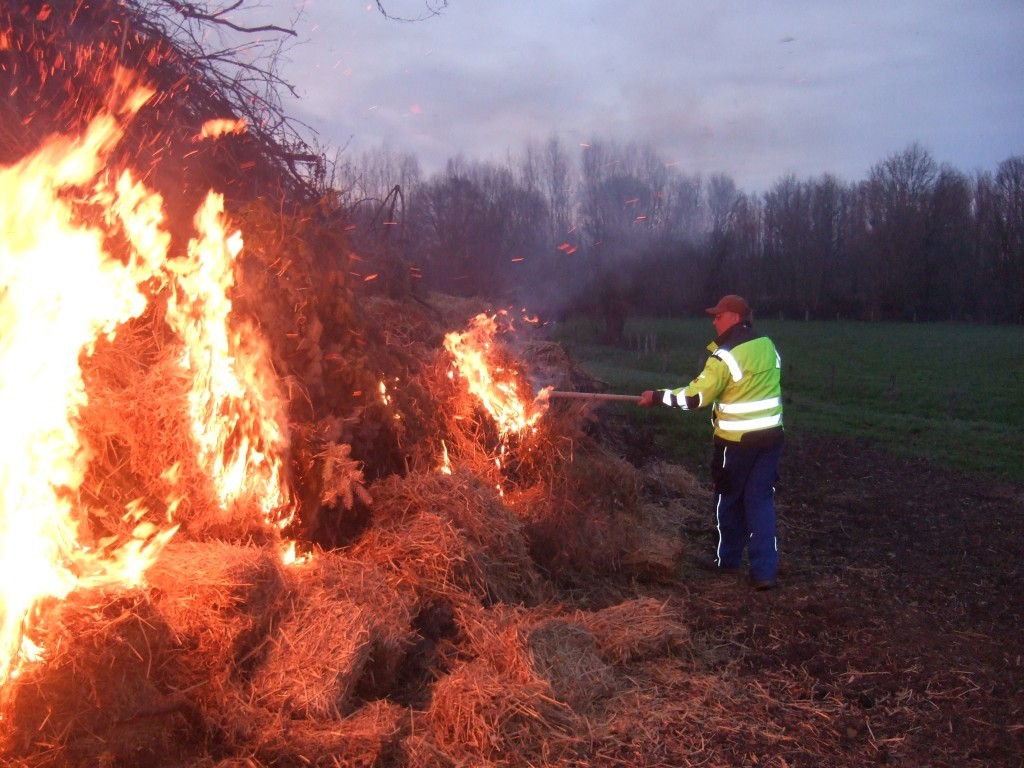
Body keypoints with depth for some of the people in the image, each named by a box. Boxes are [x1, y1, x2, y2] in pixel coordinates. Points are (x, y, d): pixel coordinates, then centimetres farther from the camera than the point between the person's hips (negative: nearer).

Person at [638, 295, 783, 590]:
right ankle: (765, 570, 3)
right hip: (770, 435, 6)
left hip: (738, 440, -6)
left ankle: (728, 559, 28)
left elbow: (696, 396, -18)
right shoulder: (767, 345, 6)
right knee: (761, 500, 7)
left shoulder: (726, 355, -18)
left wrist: (658, 397, -8)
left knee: (730, 499, 13)